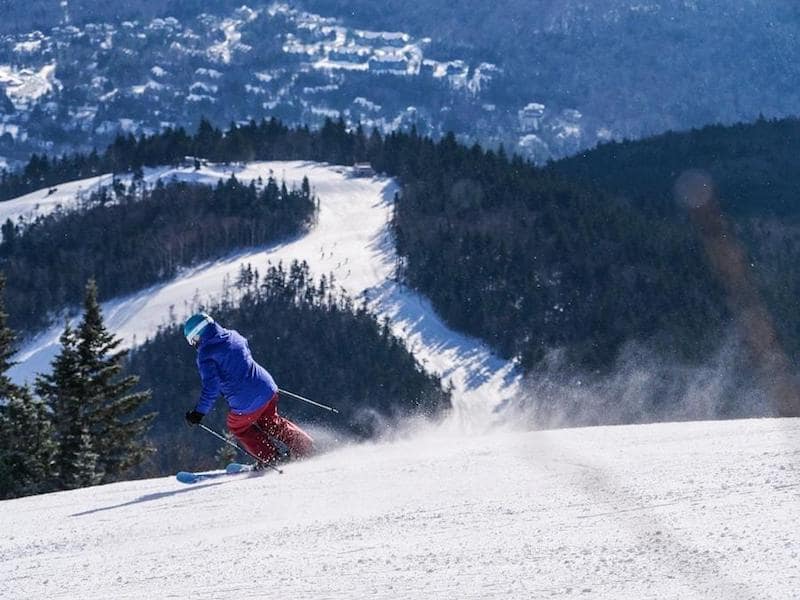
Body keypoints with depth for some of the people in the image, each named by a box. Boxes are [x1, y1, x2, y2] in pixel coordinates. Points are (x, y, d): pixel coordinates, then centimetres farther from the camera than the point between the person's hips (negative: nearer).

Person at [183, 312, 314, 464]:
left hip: (246, 404, -6)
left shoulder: (205, 355, -12)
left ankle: (274, 458, 22)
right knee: (270, 422, 30)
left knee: (238, 427, 22)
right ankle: (305, 446, 28)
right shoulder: (233, 336, 8)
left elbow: (211, 387, -18)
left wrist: (199, 412, -11)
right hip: (267, 388, 6)